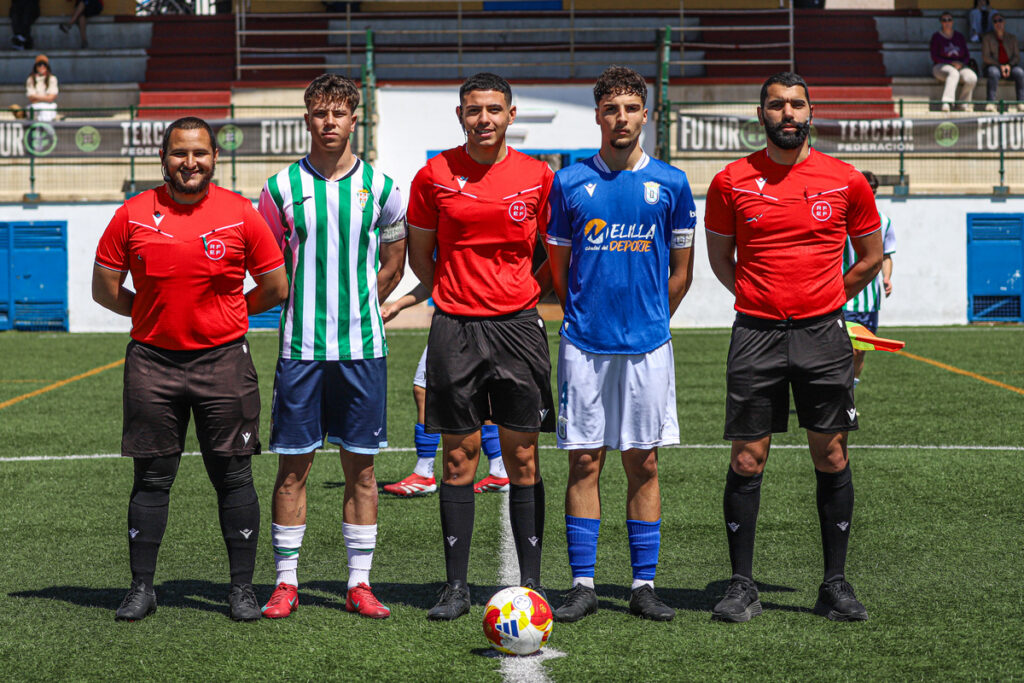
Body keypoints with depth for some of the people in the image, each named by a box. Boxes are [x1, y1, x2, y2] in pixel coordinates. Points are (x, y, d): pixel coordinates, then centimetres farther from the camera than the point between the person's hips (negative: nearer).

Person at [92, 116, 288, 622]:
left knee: (233, 476, 2)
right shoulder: (133, 215, 1)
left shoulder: (239, 214, -1)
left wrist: (221, 315, 9)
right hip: (152, 362, 1)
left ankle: (243, 587, 10)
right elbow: (105, 287, 9)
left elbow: (276, 287, 7)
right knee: (151, 478, 5)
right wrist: (158, 314, 8)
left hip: (223, 361, -1)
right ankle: (142, 587, 13)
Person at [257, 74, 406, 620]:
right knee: (293, 465, 1)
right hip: (300, 347, -1)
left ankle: (359, 584, 10)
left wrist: (353, 310, 7)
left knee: (360, 467, 4)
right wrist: (303, 312, 4)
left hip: (363, 347, 1)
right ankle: (286, 582, 9)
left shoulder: (379, 187, 5)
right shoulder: (283, 187, 2)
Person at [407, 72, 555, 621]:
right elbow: (420, 254, 12)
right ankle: (456, 586, 8)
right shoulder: (435, 175, 2)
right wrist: (457, 295, 9)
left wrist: (528, 296, 7)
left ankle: (530, 584, 8)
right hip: (455, 328, 0)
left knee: (523, 457, 2)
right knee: (458, 457, 2)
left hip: (518, 324, 0)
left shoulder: (536, 176, 3)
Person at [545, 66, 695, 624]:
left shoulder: (670, 183, 4)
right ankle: (583, 584, 6)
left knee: (643, 464, 4)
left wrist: (650, 321, 9)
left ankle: (644, 585, 9)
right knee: (584, 462, 1)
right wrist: (581, 316, 9)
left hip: (647, 345, 0)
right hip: (584, 345, 0)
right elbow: (558, 264, 11)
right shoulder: (570, 182, 4)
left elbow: (681, 270, 11)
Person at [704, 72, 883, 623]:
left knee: (832, 457, 2)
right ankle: (741, 586, 6)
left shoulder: (845, 181, 3)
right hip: (755, 334, 0)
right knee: (747, 458, -1)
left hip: (822, 334, 0)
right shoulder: (732, 182, 2)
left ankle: (835, 585, 11)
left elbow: (871, 256, 14)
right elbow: (719, 257, 15)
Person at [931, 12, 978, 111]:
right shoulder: (936, 36, 5)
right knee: (953, 73, -40)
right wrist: (951, 63, -15)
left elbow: (967, 55, 15)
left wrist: (960, 63, -8)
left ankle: (964, 104, -17)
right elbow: (934, 57, -3)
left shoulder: (959, 36, 16)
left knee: (972, 78, -30)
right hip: (941, 66, -4)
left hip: (960, 65, 4)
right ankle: (946, 102, -54)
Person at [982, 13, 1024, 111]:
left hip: (1010, 66, 2)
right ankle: (990, 102, -45)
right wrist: (1000, 66, -14)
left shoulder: (1012, 38, 17)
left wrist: (1009, 65, -13)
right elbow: (985, 57, 0)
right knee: (993, 72, -39)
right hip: (994, 65, -2)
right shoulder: (988, 38, 9)